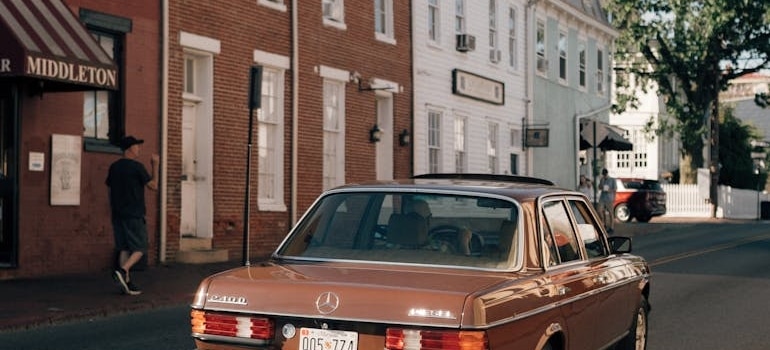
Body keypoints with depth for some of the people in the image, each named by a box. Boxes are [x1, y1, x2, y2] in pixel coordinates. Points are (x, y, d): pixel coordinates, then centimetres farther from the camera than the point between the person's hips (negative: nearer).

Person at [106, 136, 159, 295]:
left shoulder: (114, 167, 11)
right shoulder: (137, 167, -10)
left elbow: (110, 190, 16)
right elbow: (153, 185, -4)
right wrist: (155, 165, 4)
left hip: (118, 215, 7)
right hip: (134, 215, -7)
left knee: (124, 249, 9)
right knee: (139, 249, 0)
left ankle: (127, 283, 5)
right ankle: (122, 270, -22)